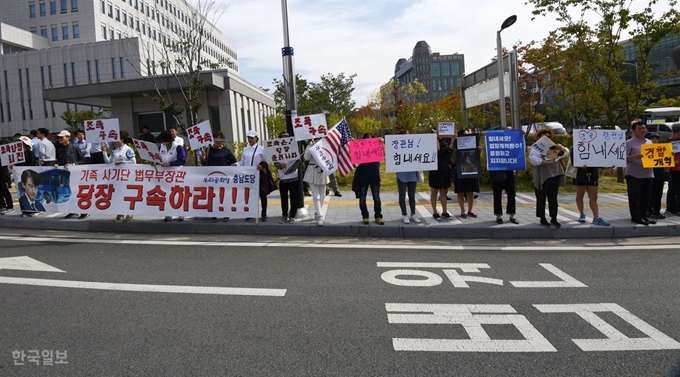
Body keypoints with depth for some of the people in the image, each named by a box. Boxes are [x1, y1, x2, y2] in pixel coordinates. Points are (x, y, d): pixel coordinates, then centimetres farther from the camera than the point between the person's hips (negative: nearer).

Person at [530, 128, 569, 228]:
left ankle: (554, 219, 14)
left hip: (555, 175, 5)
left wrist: (561, 147, -10)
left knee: (553, 198, 8)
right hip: (542, 177, -5)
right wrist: (548, 162, -23)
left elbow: (566, 152, 12)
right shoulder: (536, 148, -1)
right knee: (541, 199, 1)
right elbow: (533, 159, -17)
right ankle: (542, 219, 8)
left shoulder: (554, 146, 17)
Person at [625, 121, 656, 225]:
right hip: (634, 175, -6)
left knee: (646, 197, 11)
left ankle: (643, 216, 21)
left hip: (648, 174, 6)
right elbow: (624, 158, -12)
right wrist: (634, 157, -29)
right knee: (634, 197, -2)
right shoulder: (629, 143, -4)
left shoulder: (650, 142, 16)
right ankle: (635, 217, 5)